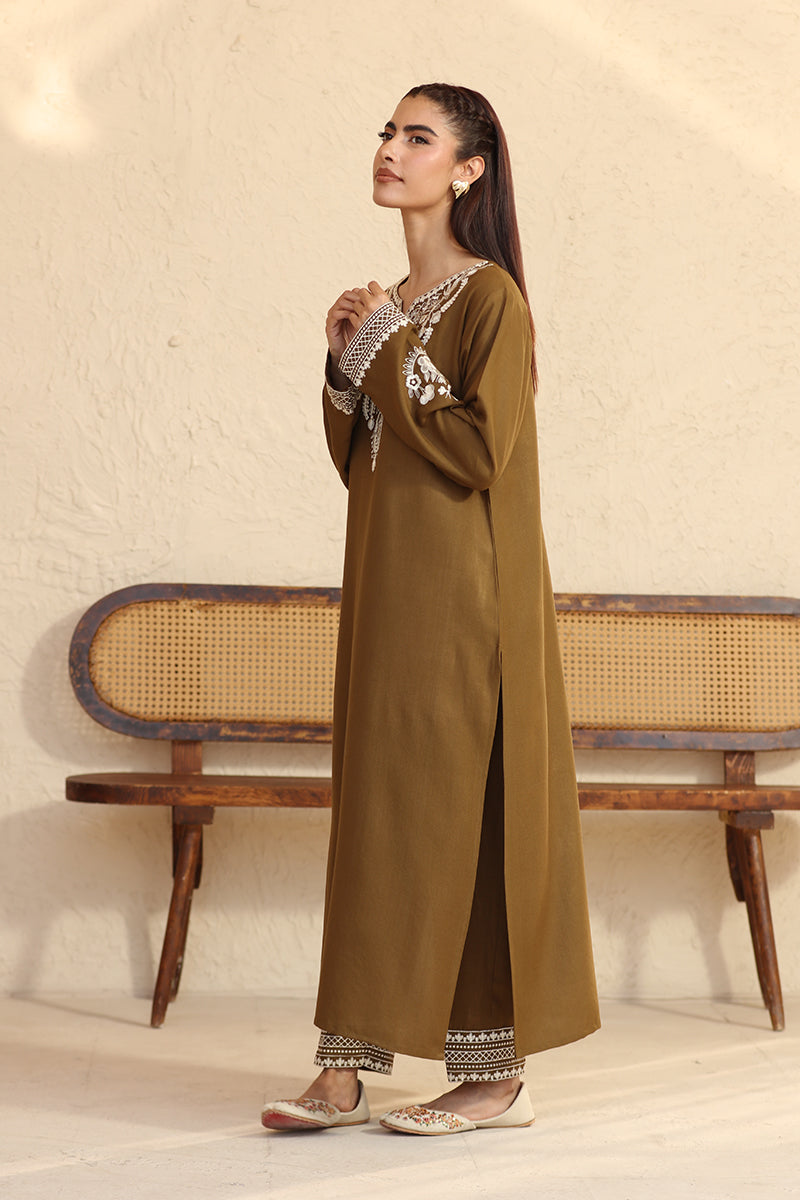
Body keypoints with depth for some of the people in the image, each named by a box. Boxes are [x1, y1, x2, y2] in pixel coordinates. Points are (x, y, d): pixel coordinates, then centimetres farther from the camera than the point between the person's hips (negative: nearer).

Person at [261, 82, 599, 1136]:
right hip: (387, 589, 8)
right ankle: (347, 1070, 8)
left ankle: (498, 1072, 4)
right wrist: (346, 364, 2)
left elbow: (480, 449, -19)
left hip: (461, 593, -8)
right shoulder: (393, 306, 16)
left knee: (462, 805, -5)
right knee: (376, 811, 6)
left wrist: (390, 357, -11)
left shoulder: (493, 297, -9)